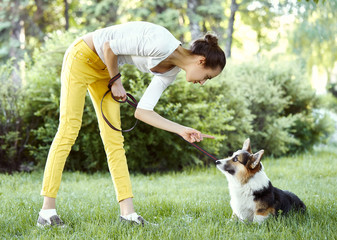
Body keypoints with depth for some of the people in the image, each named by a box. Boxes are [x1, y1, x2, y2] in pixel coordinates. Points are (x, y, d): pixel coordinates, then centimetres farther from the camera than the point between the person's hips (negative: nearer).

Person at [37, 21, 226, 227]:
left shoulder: (171, 70, -3)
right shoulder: (162, 44, -29)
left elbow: (143, 112, -3)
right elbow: (109, 47, -21)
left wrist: (182, 130, -6)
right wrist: (116, 80, -8)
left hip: (105, 68, 8)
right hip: (82, 56, -8)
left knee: (114, 138, 2)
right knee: (69, 129, -9)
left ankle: (128, 211, 1)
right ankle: (47, 210, -5)